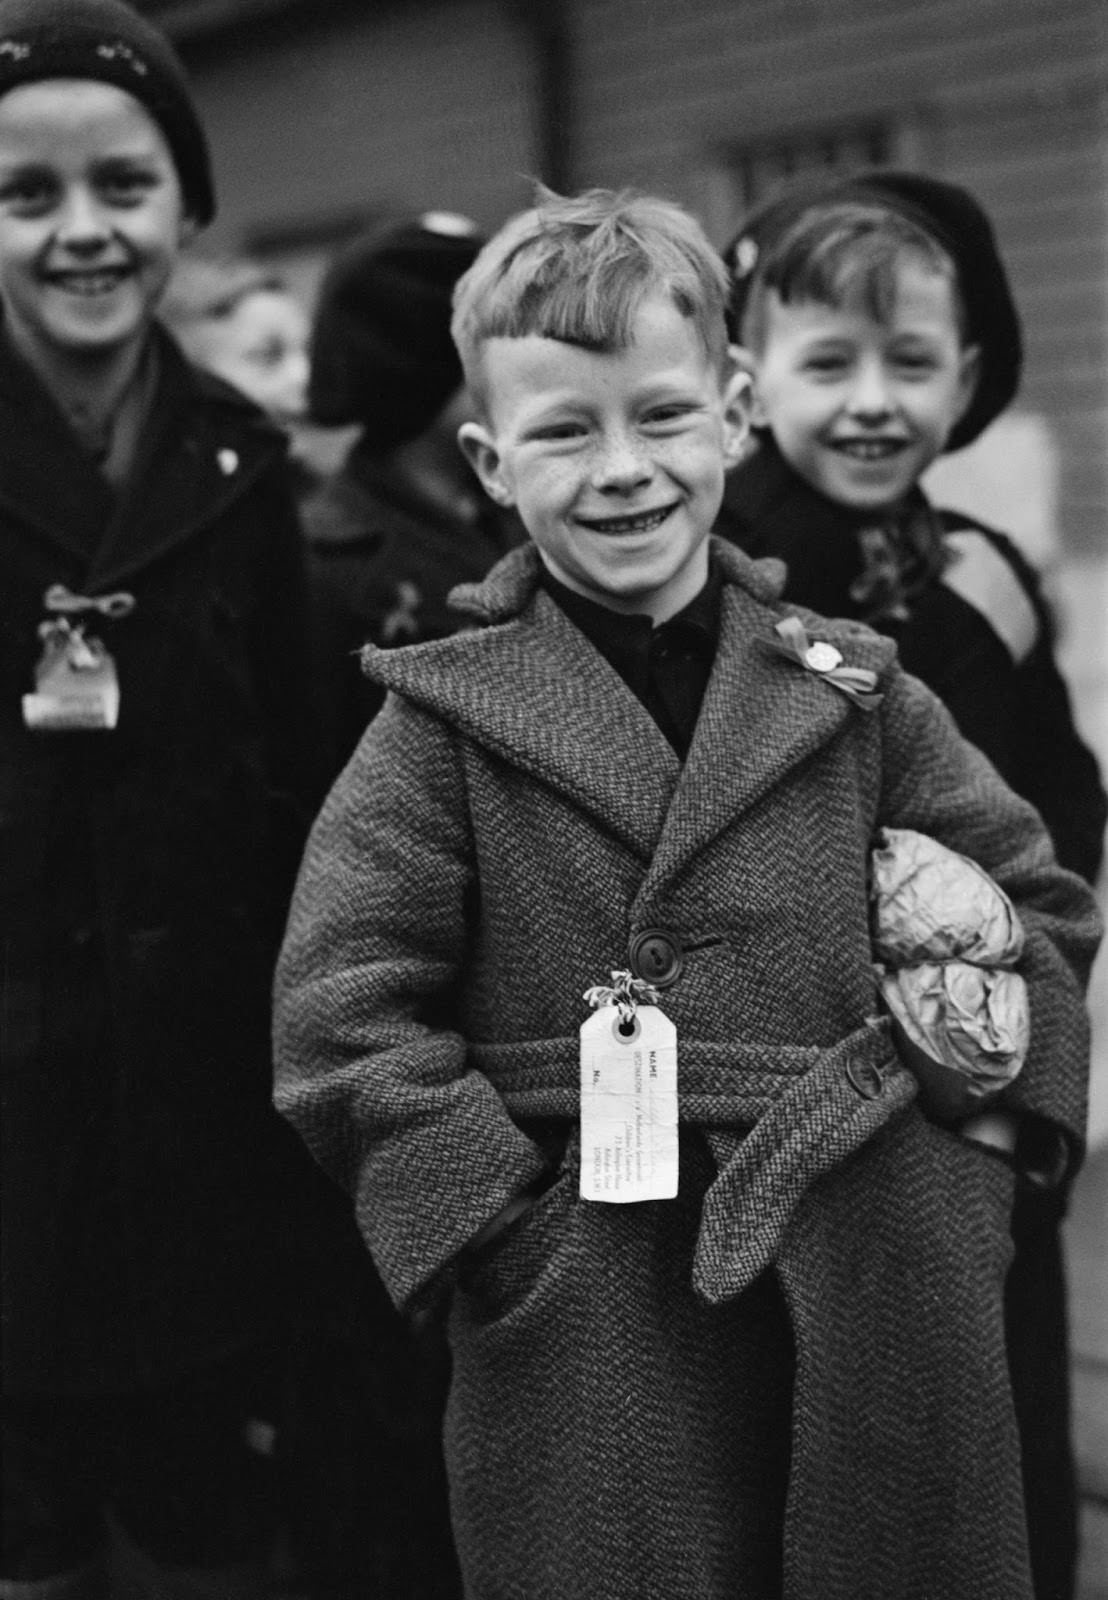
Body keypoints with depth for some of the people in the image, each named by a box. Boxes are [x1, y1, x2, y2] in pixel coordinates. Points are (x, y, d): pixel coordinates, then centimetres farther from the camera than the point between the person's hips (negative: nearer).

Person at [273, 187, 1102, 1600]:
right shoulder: (444, 718, -2)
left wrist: (968, 1138, 1)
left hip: (870, 1323, 3)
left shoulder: (851, 693, 5)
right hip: (578, 1351, -2)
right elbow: (340, 1013, -7)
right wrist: (510, 1238, -12)